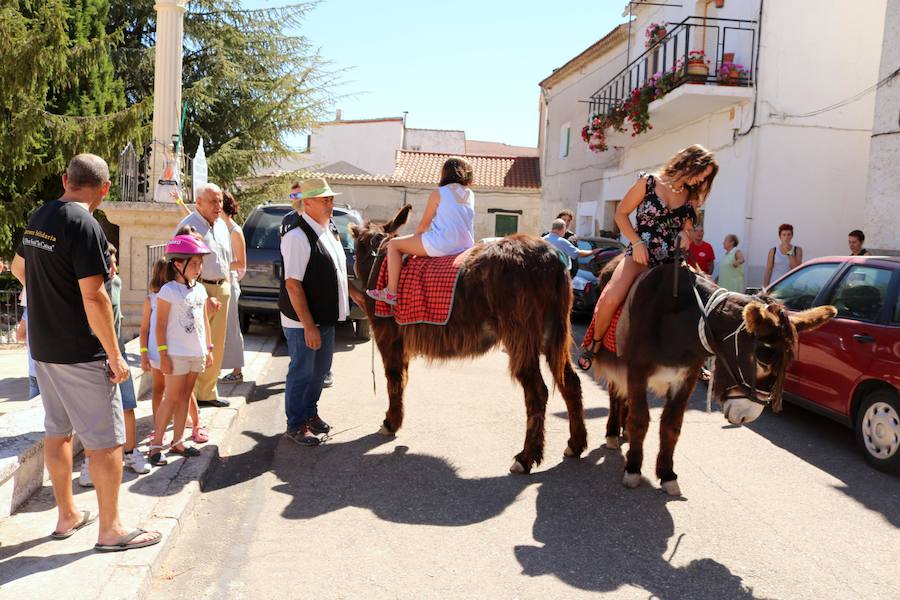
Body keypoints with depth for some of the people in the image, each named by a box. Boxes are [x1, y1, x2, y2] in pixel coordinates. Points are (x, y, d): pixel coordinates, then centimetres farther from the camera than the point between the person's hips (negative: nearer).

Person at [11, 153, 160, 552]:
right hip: (81, 354, -9)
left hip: (43, 347, 9)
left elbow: (19, 267, 23)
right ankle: (110, 529, 10)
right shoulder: (84, 225, -20)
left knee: (57, 432, 17)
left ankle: (67, 515, 30)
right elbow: (93, 297, -23)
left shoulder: (39, 217, 7)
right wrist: (115, 356, -17)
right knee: (105, 441, 1)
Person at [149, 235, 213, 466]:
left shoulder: (200, 289, 9)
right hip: (177, 353, -6)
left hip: (197, 353, 6)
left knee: (185, 397, 12)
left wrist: (209, 349, 14)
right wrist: (163, 355, -14)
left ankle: (177, 442, 20)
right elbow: (160, 325, -11)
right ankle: (156, 445, 7)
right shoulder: (168, 291, -11)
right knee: (172, 398, -3)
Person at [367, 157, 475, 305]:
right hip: (466, 247, 7)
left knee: (394, 244, 5)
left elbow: (424, 224, 5)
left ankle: (391, 293, -2)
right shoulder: (470, 195, 12)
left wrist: (414, 237, 20)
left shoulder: (438, 193, -2)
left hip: (442, 244, -7)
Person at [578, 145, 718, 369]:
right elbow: (621, 213, 1)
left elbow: (687, 227, 20)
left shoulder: (692, 197, 13)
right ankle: (594, 343, -1)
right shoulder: (649, 182, -1)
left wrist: (685, 234, -6)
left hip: (672, 261, 5)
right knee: (611, 298, -28)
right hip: (640, 255, -4)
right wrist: (637, 242, -10)